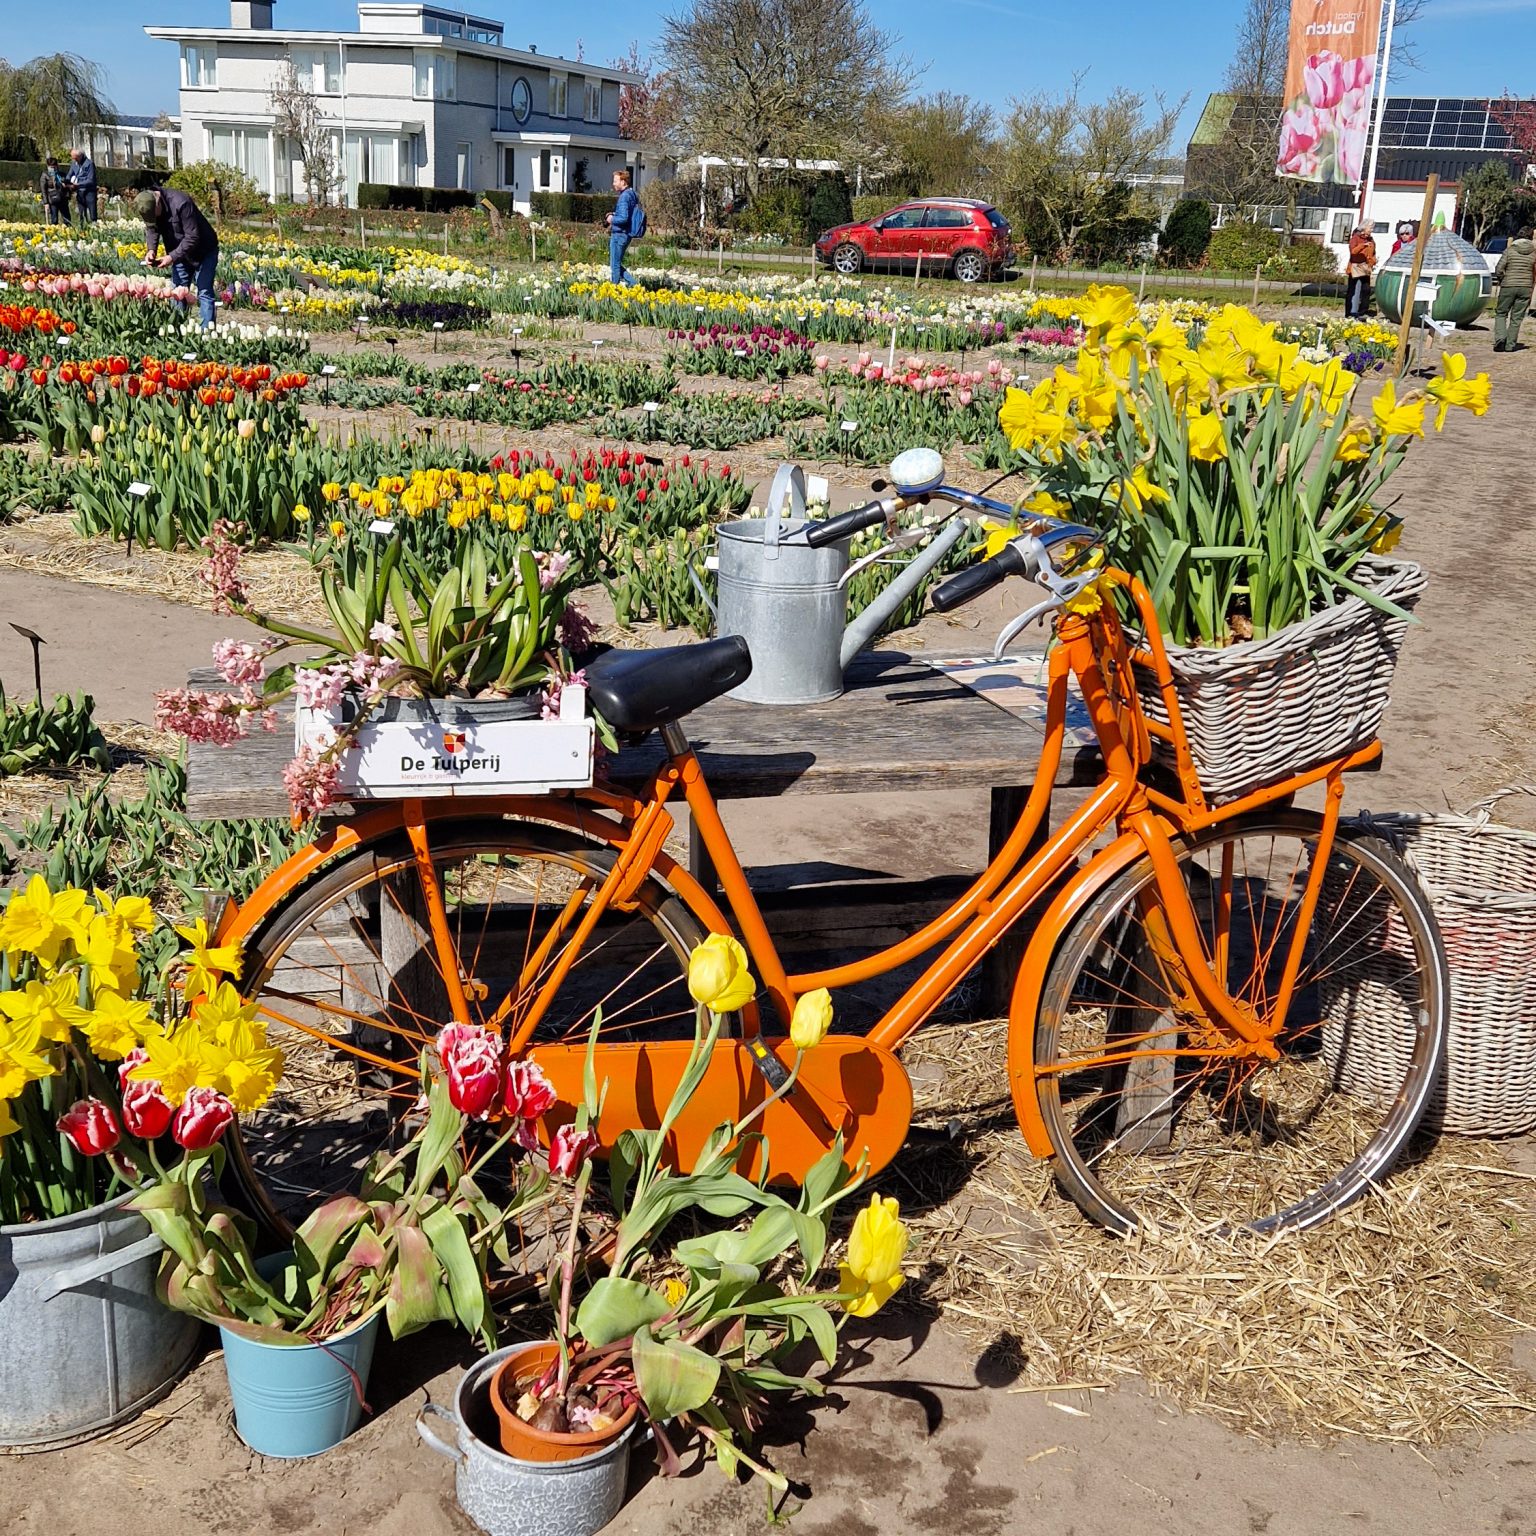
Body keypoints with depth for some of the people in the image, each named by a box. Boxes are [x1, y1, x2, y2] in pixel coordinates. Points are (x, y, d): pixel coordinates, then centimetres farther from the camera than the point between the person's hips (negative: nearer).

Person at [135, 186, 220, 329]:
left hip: (203, 252, -7)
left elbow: (192, 237, -30)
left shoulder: (181, 204, -32)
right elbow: (151, 229, 1)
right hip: (180, 252, 7)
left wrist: (172, 257, -31)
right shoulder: (149, 206, -10)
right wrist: (151, 249, -19)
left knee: (204, 293, -11)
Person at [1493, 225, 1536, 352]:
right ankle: (1510, 345, 7)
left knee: (1501, 313, 11)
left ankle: (1500, 338, -8)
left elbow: (1498, 270, -9)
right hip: (1526, 288, 2)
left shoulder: (1510, 250, -4)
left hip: (1508, 286, -2)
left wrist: (1502, 280, 9)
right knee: (1517, 317, 8)